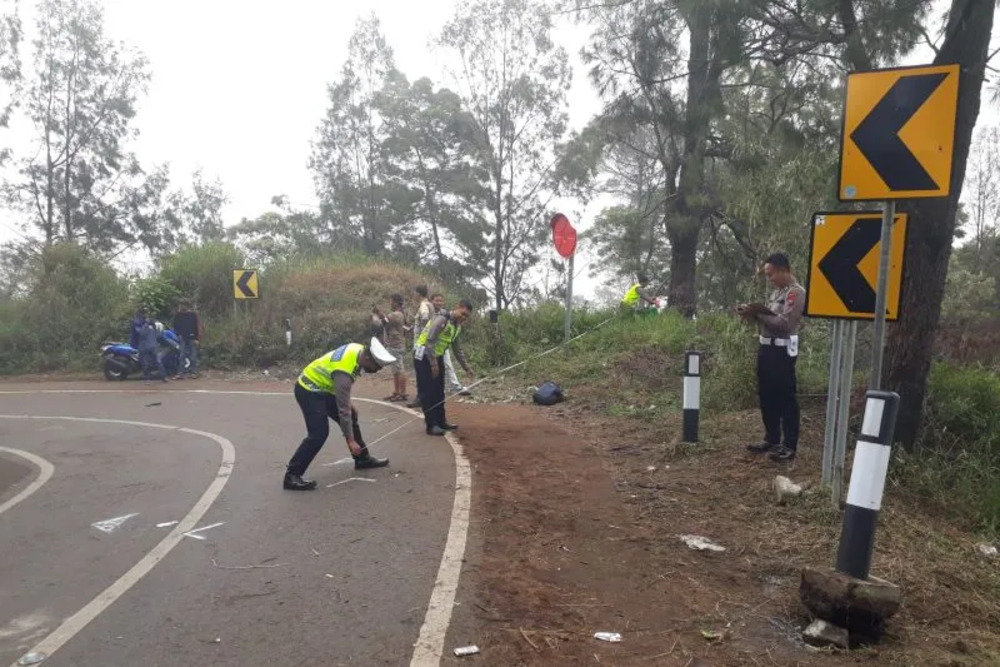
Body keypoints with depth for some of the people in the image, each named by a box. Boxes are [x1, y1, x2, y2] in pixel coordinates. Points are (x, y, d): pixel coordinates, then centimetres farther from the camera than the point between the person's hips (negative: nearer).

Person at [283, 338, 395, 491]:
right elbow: (343, 410, -28)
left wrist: (349, 401, 11)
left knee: (351, 418, 12)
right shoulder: (344, 372, -34)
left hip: (322, 387, 10)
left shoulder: (359, 349, -9)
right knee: (319, 433, -19)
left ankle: (363, 459, 24)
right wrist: (351, 440, -21)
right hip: (309, 391, -10)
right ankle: (292, 475, -14)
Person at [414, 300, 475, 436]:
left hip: (437, 357, 9)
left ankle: (441, 422, 20)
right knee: (427, 392, -6)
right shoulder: (442, 319, -20)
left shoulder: (458, 326, 8)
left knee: (439, 392, 12)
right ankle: (431, 426, -3)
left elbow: (457, 349, 17)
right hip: (424, 357, -9)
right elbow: (429, 341, -25)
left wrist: (467, 367, 14)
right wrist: (433, 363, -25)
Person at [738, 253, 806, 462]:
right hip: (767, 348, 9)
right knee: (767, 397, 15)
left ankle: (789, 446, 6)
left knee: (785, 398, -2)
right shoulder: (777, 291, 17)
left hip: (782, 351, -9)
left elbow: (785, 324, -21)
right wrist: (752, 314, -1)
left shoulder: (796, 292, -12)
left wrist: (758, 315, -19)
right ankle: (772, 439, 27)